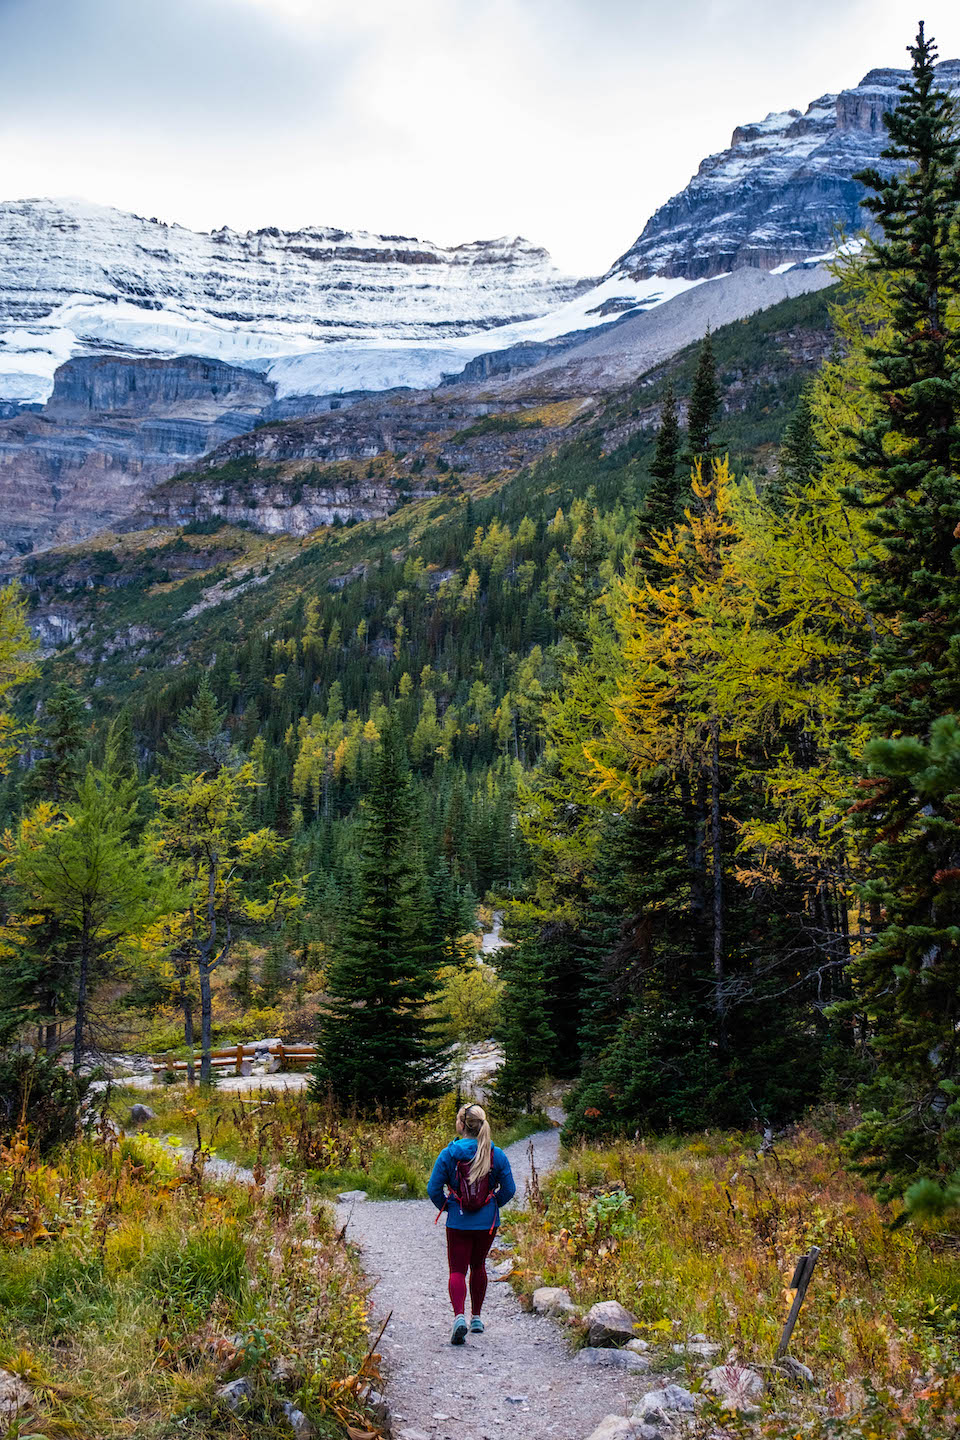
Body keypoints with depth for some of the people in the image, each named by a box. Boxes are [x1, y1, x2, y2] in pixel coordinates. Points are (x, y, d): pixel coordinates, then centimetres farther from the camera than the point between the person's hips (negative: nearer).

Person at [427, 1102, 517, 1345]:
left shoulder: (448, 1154, -11)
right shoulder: (497, 1155, -7)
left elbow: (433, 1189, -9)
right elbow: (509, 1189, -2)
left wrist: (445, 1206, 8)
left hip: (458, 1222, -2)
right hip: (488, 1222, 2)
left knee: (457, 1270, 4)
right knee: (478, 1266, 21)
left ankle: (459, 1316, -17)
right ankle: (476, 1317, 29)